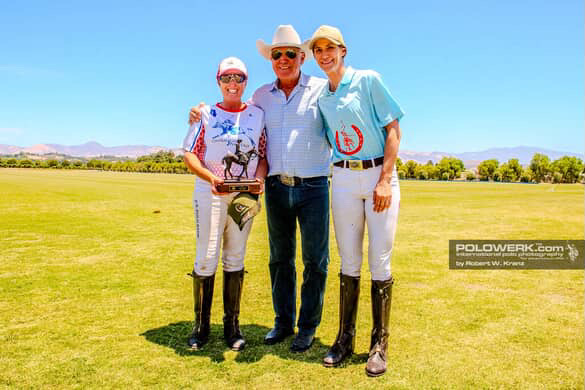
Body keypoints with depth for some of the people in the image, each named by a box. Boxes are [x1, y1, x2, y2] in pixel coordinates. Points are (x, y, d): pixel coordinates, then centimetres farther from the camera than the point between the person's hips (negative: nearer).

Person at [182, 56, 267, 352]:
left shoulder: (257, 115, 10)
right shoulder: (206, 114, 7)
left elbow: (263, 156, 9)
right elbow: (190, 154, 1)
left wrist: (260, 179, -12)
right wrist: (210, 177, -17)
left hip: (245, 195, 2)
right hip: (209, 193, -1)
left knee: (235, 259, 7)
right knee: (206, 259, -3)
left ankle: (232, 326, 17)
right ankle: (201, 326, 12)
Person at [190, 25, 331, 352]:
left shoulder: (322, 89, 1)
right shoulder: (262, 96, 11)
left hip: (313, 186, -3)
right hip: (276, 187, 4)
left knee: (315, 260, 4)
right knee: (280, 259, 12)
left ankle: (308, 327, 19)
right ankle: (283, 322, 27)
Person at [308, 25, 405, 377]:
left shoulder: (368, 80, -1)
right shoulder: (322, 99, 13)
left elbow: (393, 129, -6)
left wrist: (384, 180, -14)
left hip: (379, 174, -4)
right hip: (343, 180, 4)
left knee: (380, 262, -2)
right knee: (349, 262, 8)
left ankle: (380, 345, 10)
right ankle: (346, 338, 19)